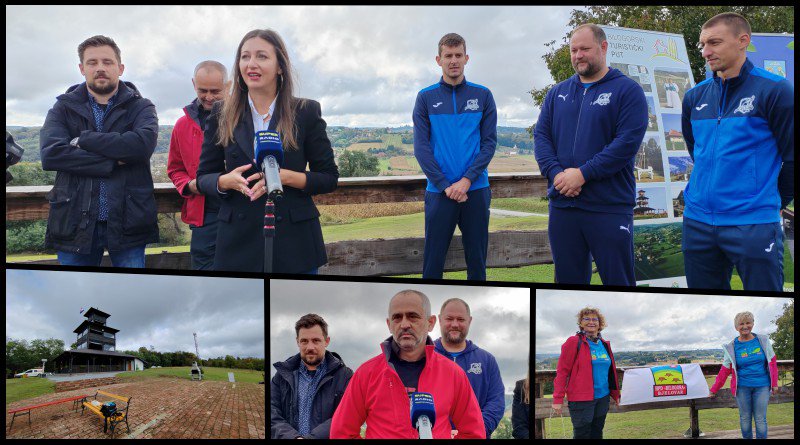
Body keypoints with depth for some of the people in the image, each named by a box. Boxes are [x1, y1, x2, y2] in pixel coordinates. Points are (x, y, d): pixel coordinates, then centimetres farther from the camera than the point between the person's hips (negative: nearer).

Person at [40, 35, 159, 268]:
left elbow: (143, 143, -16)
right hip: (75, 222, 1)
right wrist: (113, 162, -14)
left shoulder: (141, 107, 7)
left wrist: (83, 140, -11)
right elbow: (50, 154, -10)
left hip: (127, 222, -1)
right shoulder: (63, 108, 9)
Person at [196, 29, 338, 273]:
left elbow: (329, 178, 2)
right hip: (238, 241, 1)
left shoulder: (306, 112, 1)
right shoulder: (222, 114, 6)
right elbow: (203, 177, 9)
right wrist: (225, 181, -14)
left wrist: (285, 176, -15)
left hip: (294, 241, -1)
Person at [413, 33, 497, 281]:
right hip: (439, 191, -1)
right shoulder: (426, 98, 5)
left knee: (477, 262, 7)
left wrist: (467, 180, -12)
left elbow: (489, 142, 1)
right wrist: (445, 186, -11)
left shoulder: (483, 96, 6)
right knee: (433, 263, 1)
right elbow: (421, 146, -1)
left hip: (476, 189, 1)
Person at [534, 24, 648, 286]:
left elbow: (628, 141, -12)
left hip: (610, 207, -5)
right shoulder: (557, 93, 15)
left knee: (618, 280, 1)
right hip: (561, 205, 5)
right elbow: (541, 136, 8)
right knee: (568, 279, 12)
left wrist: (582, 174, -17)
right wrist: (556, 173, -11)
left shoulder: (627, 90, -1)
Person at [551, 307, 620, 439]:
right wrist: (558, 399, -15)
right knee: (582, 435, -2)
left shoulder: (604, 344, 12)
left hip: (603, 397, 6)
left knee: (597, 433, 13)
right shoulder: (574, 342, -7)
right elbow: (562, 371, -10)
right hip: (581, 399, -6)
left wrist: (615, 394, 20)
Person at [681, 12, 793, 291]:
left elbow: (792, 157, -5)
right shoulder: (695, 96, 9)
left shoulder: (774, 90, -7)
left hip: (753, 224, -5)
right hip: (698, 221, 6)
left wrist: (774, 202, 3)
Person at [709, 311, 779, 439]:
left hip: (762, 386, 0)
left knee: (760, 419, 0)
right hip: (742, 387, 0)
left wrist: (774, 383, 5)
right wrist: (713, 390, 5)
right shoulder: (732, 347, 1)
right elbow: (724, 371, 5)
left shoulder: (763, 341, 2)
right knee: (745, 418, 6)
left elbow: (772, 362, 8)